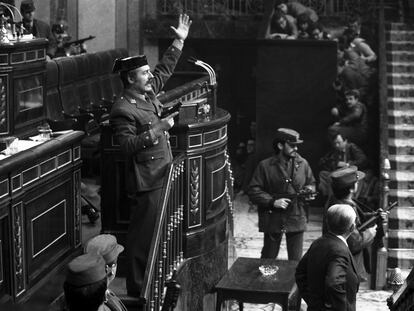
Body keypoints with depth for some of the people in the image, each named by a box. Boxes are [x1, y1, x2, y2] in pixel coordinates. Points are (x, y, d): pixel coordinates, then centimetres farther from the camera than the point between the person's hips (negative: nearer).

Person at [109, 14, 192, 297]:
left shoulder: (148, 93, 9)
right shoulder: (123, 110, -17)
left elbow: (165, 70, 22)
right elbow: (127, 144, -26)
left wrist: (179, 41, 20)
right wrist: (159, 129, -24)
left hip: (163, 175, 9)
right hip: (146, 181, -9)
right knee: (144, 234, -3)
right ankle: (137, 287, 7)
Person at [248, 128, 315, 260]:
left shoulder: (302, 164, 4)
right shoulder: (265, 166, -7)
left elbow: (311, 183, 18)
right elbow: (253, 191, -6)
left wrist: (309, 189, -5)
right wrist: (272, 201, -17)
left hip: (296, 219, 3)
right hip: (273, 219, -2)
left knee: (296, 260, 7)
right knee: (269, 259, 10)